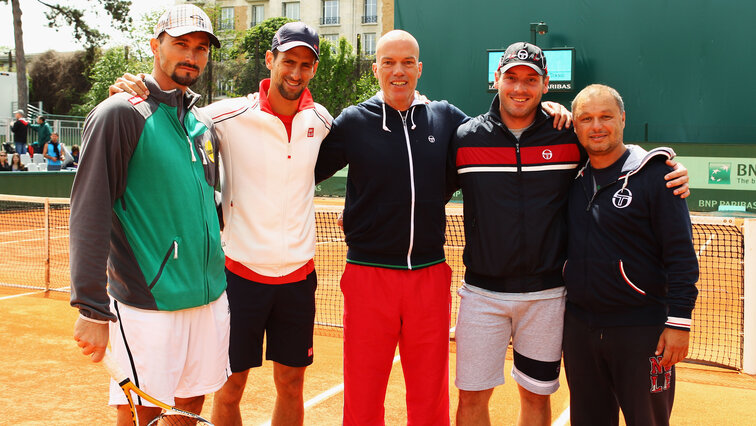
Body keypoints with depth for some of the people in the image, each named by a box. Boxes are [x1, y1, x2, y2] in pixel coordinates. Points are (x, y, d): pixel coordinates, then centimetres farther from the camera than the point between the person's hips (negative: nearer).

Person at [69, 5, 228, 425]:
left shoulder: (204, 125, 12)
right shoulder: (120, 114, -9)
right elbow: (89, 214, -14)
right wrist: (92, 308, -19)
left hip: (211, 300, 7)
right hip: (146, 307, -6)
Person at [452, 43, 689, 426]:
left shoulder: (568, 137, -1)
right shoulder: (465, 138, -1)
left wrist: (671, 172, -2)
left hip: (546, 294, 1)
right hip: (482, 291, 0)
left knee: (537, 395, 13)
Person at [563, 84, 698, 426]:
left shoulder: (654, 174, -8)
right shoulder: (572, 177, 7)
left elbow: (681, 254, -10)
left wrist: (679, 321, -15)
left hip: (642, 331, -5)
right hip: (579, 327, 5)